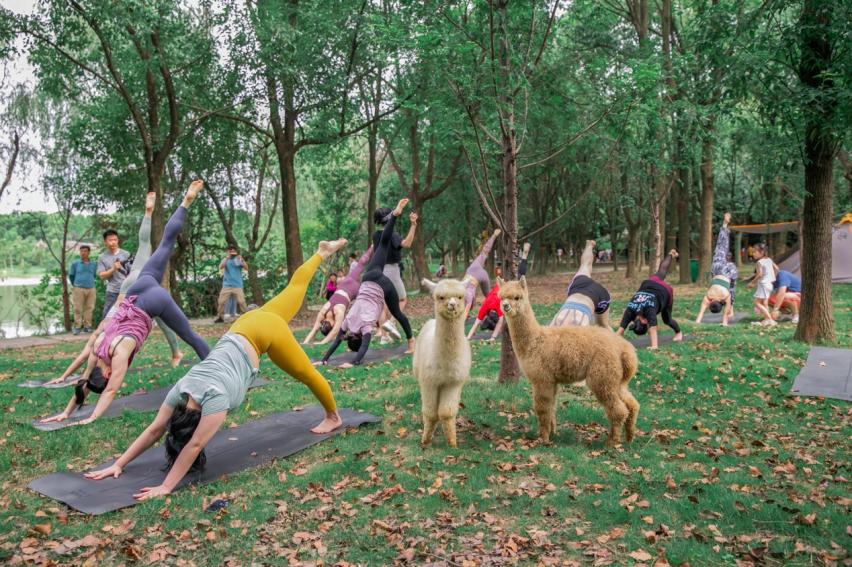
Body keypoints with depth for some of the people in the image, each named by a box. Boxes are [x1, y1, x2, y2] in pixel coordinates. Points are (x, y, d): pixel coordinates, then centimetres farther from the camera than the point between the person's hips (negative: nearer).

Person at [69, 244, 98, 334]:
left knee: (89, 308, 3)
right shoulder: (75, 264, 3)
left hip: (91, 289, 2)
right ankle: (77, 327, 2)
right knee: (78, 309, -2)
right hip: (79, 289, -2)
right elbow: (71, 275, 14)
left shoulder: (93, 264, 7)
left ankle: (87, 326, 11)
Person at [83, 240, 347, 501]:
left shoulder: (215, 397, -32)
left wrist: (166, 487, -31)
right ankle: (322, 252, 41)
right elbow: (154, 430, -12)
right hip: (244, 326, 6)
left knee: (305, 373, 10)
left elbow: (195, 445, -32)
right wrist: (118, 464, -18)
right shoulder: (181, 391, -15)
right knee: (292, 290, 25)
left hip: (264, 332, -6)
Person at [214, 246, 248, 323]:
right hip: (227, 285, 1)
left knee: (241, 301, -7)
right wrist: (227, 258, -18)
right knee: (222, 301, -2)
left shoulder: (238, 259, 6)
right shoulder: (225, 259, 8)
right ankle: (220, 317, 7)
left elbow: (246, 268, -5)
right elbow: (221, 267, -10)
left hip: (237, 285, -1)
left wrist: (242, 259, -19)